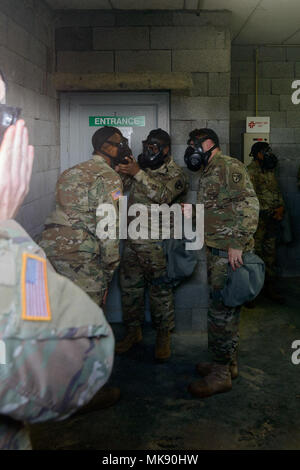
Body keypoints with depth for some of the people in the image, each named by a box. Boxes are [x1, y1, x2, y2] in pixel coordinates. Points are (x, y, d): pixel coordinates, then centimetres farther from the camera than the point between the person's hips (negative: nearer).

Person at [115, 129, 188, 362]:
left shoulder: (175, 174, -7)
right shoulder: (141, 166, 12)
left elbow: (163, 195, -25)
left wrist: (138, 173, -28)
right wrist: (122, 168, -3)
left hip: (156, 242, -6)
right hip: (132, 239, 6)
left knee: (160, 289, 1)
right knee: (130, 286, 12)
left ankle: (164, 336, 14)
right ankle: (134, 331, 26)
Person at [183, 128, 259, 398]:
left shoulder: (229, 167, -10)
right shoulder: (208, 174, 20)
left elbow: (249, 205, -20)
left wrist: (236, 244, -25)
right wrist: (192, 214, 10)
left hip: (230, 252, -10)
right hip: (216, 251, 10)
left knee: (222, 310, -5)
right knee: (225, 309, 16)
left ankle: (221, 374, 4)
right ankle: (229, 363, 28)